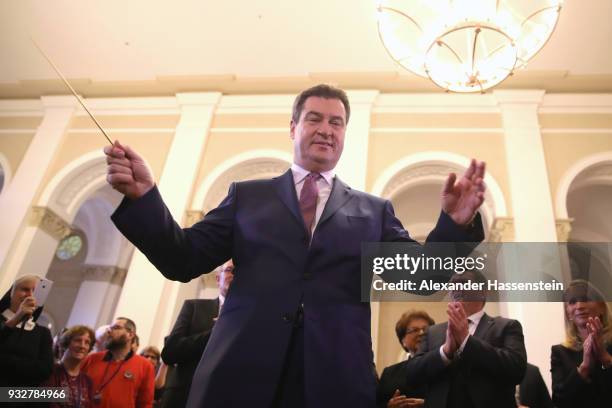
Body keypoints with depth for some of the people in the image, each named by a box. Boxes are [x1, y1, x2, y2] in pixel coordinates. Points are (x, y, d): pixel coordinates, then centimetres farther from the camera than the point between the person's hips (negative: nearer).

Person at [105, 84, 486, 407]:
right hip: (240, 376, 0)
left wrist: (456, 223, -13)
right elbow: (183, 260, 5)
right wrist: (143, 196, -9)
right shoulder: (247, 195, 11)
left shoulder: (374, 211, 12)